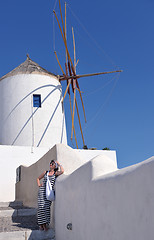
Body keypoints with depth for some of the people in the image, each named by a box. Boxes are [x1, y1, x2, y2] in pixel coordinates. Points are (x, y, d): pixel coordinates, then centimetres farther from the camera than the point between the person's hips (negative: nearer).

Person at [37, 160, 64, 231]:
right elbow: (38, 178, 30)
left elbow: (62, 171, -16)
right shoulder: (45, 172, 16)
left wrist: (59, 164, -1)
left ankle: (45, 224, -1)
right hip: (42, 190, 2)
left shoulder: (56, 173, 7)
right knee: (41, 207, -4)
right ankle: (41, 224, 3)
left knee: (47, 207, -10)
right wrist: (39, 184, 11)